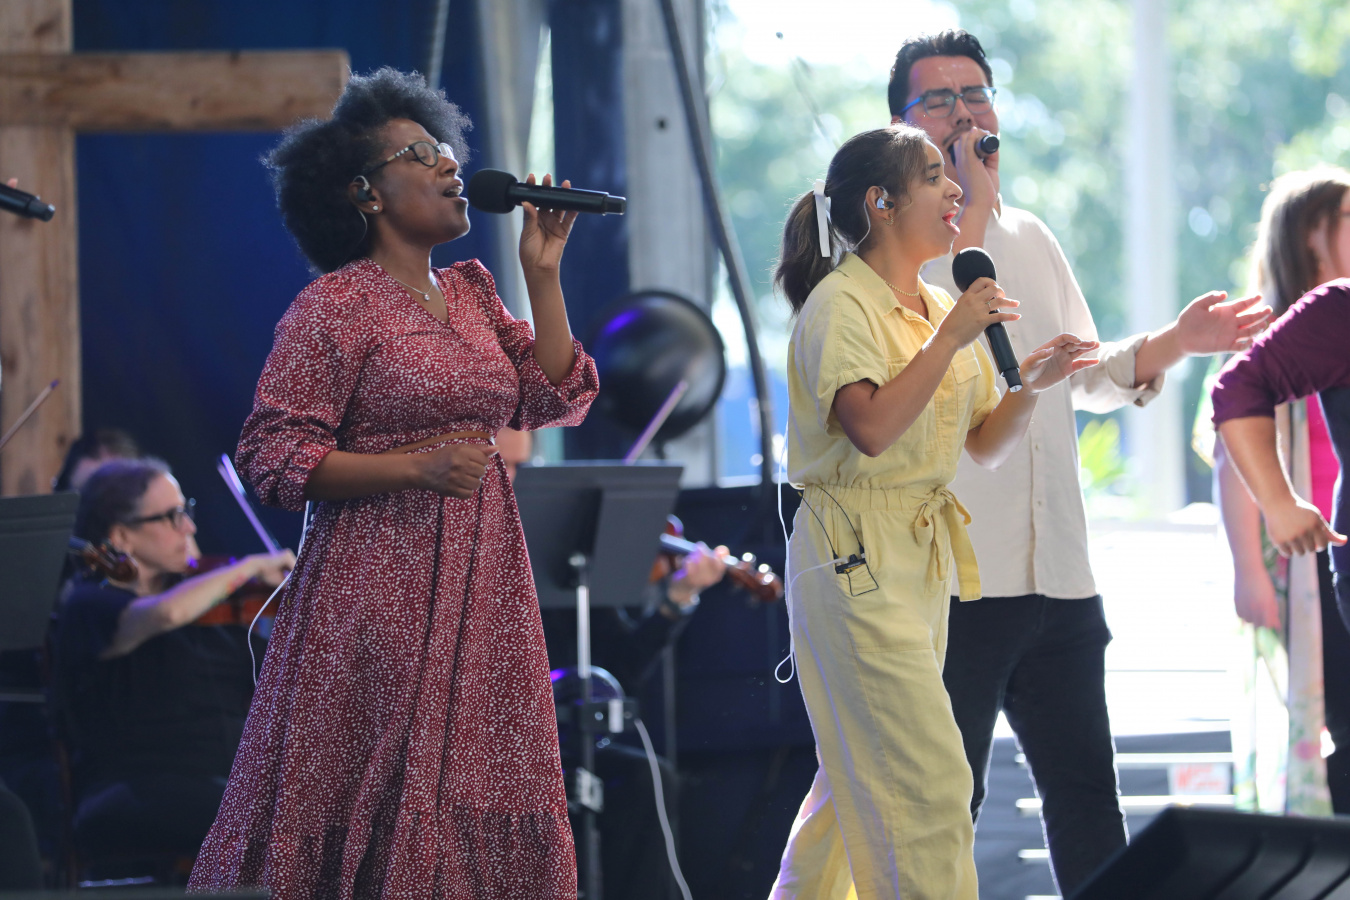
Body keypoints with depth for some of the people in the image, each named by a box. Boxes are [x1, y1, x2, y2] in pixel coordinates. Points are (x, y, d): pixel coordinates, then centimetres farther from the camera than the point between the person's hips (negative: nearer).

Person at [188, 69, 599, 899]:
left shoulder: (472, 292, 14)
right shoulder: (336, 306, -7)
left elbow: (558, 397, 9)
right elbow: (275, 456, -11)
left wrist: (543, 274, 4)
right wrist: (417, 465, -19)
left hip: (482, 578, 7)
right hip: (380, 579, -7)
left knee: (474, 789, 5)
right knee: (381, 793, -7)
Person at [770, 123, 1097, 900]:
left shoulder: (941, 309, 14)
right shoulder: (841, 304, -10)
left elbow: (985, 446, 15)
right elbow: (872, 428, -25)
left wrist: (1032, 385, -3)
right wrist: (950, 338, -22)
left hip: (924, 556, 9)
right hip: (855, 557, -8)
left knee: (863, 772, 14)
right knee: (931, 779, -13)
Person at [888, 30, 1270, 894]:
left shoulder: (1033, 239, 17)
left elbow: (1085, 375, 25)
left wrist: (1176, 341, 10)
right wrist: (976, 207, -16)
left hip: (1059, 575, 6)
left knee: (1085, 788, 8)